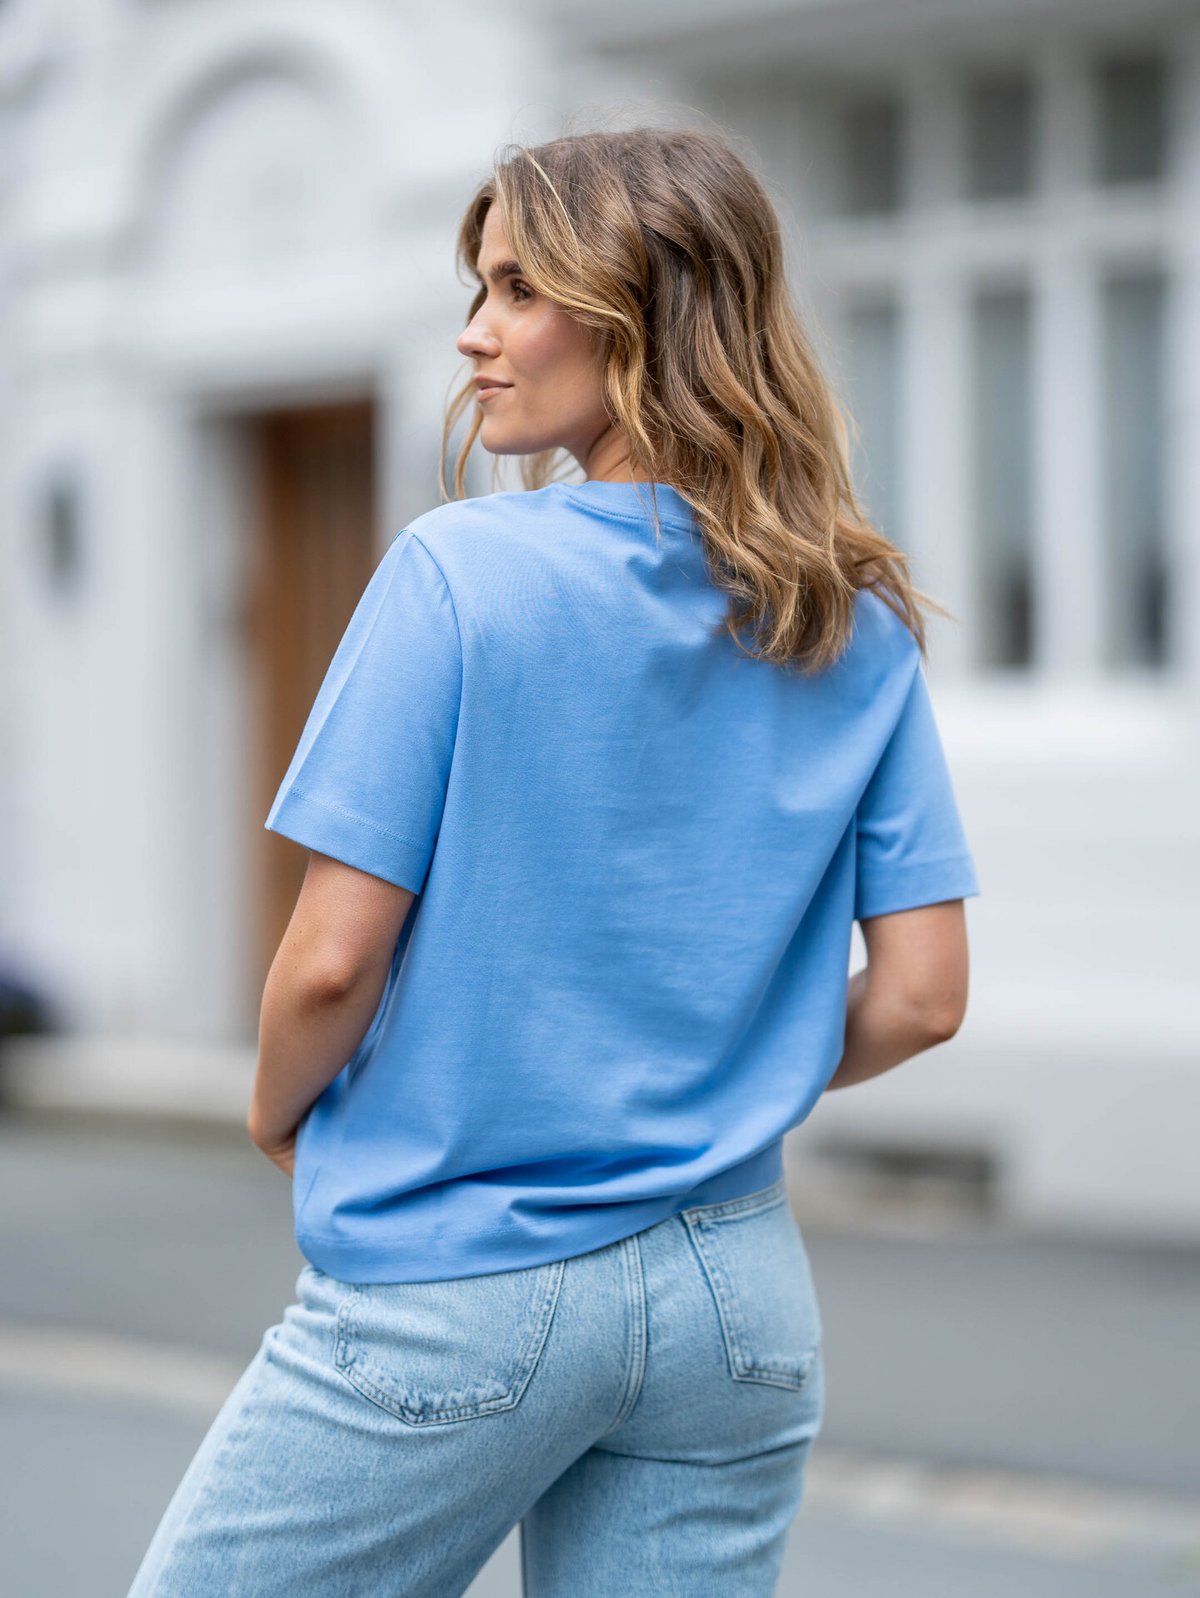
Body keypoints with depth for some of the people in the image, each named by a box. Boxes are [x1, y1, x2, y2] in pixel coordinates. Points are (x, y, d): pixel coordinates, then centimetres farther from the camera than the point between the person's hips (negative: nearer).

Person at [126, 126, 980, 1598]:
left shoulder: (458, 572, -14)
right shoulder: (862, 629, 1)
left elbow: (332, 964, -14)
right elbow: (920, 996, 2)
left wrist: (279, 1118, 6)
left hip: (450, 1296, -5)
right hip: (741, 1298, 5)